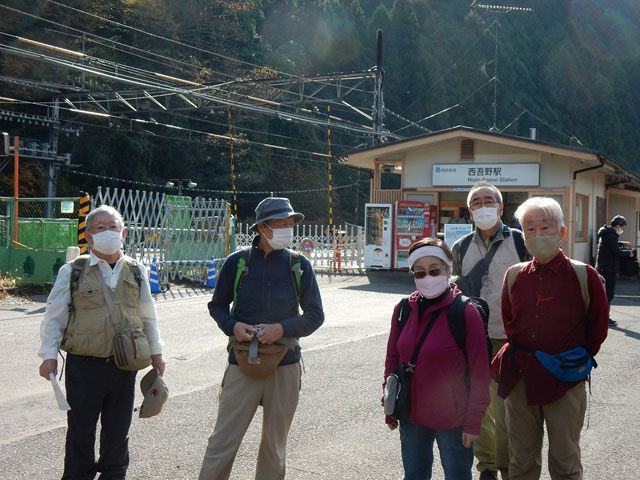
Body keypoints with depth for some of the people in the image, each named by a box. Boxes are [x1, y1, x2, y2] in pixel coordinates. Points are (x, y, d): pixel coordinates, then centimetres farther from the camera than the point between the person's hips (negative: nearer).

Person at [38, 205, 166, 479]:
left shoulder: (136, 272, 8)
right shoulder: (72, 272, -1)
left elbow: (148, 316, 17)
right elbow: (54, 316, 2)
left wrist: (155, 351, 16)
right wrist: (49, 355, -3)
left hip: (125, 365, 3)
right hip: (84, 364, -3)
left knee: (118, 431, 13)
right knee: (80, 432, 6)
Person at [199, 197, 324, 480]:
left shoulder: (299, 265, 2)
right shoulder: (237, 262, 0)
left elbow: (315, 315, 5)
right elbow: (217, 306, 11)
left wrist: (283, 329, -12)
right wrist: (233, 326, -10)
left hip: (285, 365, 1)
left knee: (275, 446, 12)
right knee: (223, 442, -2)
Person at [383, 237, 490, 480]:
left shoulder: (466, 312, -13)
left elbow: (479, 373, -10)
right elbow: (392, 360, 10)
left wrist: (473, 422, -10)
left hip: (452, 419, -4)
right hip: (411, 417, 5)